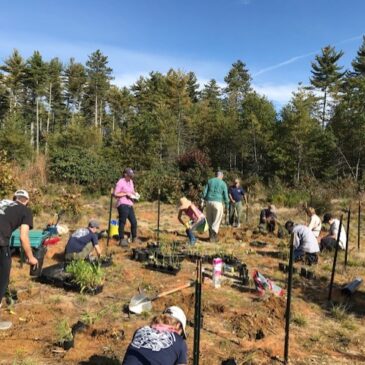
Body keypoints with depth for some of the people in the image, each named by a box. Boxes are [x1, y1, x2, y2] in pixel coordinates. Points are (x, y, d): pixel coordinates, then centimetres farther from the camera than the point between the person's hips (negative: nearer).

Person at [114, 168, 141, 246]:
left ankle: (134, 238, 26)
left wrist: (135, 193, 6)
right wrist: (126, 194, -15)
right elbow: (115, 194, -13)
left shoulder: (130, 181, 17)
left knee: (134, 222, 11)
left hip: (130, 205, 8)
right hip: (123, 204, -8)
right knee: (122, 222, -6)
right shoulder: (120, 182, -9)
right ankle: (122, 239, 2)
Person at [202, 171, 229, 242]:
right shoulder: (223, 184, 1)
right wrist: (227, 205, 10)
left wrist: (204, 201, 8)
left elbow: (205, 192, 2)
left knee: (209, 220, 16)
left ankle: (211, 235, 22)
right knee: (216, 220, 4)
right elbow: (225, 196, -1)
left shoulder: (210, 181, 9)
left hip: (209, 202, 3)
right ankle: (213, 237, 0)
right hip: (218, 203, -3)